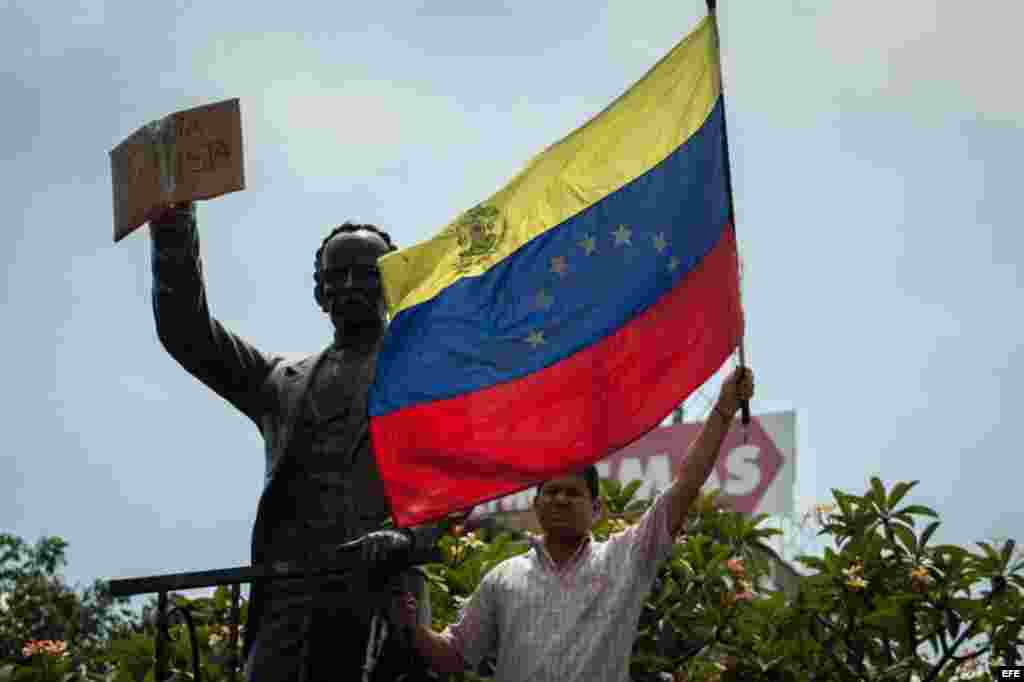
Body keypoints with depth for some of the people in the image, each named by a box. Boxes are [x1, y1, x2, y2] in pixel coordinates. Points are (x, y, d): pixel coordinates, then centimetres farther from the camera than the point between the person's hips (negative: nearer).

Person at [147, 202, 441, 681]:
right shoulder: (282, 382, 24)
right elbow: (186, 332, 14)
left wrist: (408, 534, -20)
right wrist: (174, 221, 2)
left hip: (378, 598, -3)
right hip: (284, 606, 3)